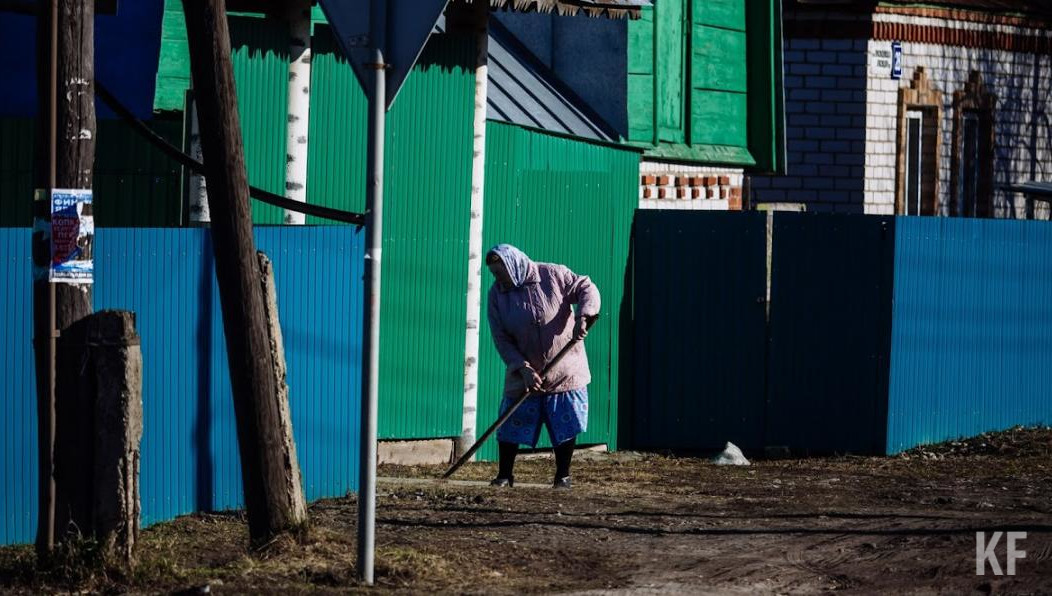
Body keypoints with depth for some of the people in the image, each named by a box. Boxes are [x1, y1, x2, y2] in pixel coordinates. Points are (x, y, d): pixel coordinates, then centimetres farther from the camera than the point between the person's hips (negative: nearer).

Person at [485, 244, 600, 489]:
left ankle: (562, 475, 13)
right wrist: (524, 369, -17)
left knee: (565, 426, 1)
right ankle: (504, 475, 10)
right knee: (511, 426, -1)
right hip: (523, 374, 2)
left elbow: (587, 289, -5)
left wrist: (582, 318, -24)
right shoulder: (497, 294, -3)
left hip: (564, 372, -2)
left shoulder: (553, 275, -9)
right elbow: (501, 340, -5)